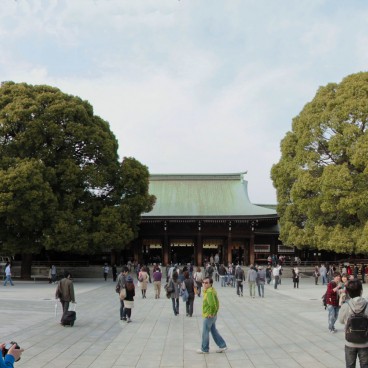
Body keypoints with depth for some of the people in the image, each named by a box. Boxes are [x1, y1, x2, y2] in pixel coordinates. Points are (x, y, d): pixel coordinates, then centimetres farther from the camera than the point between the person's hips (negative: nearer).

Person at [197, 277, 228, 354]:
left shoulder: (209, 292, -25)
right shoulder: (212, 290, 8)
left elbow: (212, 304, -34)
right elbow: (216, 302, 19)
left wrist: (211, 313, -21)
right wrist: (215, 311, 17)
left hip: (208, 316, -10)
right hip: (213, 316, 10)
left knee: (205, 332, 5)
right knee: (214, 331, 19)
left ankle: (205, 349, 19)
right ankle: (222, 346, 24)